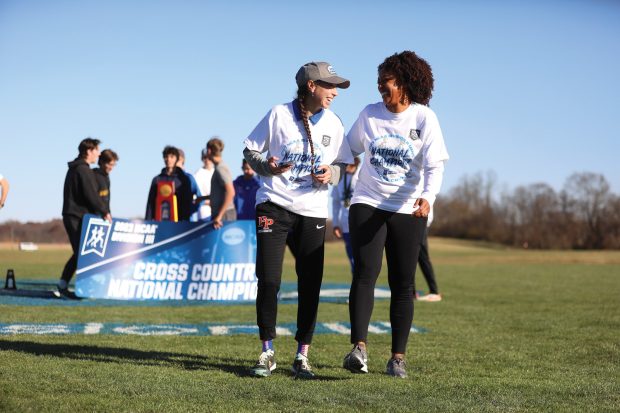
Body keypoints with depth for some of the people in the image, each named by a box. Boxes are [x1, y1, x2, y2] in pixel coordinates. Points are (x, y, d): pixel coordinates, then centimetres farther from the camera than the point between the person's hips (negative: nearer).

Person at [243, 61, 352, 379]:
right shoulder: (279, 115, -3)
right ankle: (267, 352, 9)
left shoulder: (333, 123, 5)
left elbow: (344, 165, 12)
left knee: (310, 284, -1)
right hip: (274, 206, -2)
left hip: (312, 211, 2)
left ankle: (302, 356, 10)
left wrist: (331, 174, -10)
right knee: (268, 280, -6)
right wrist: (267, 167, -17)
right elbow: (250, 152, 3)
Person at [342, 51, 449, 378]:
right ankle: (359, 348, -25)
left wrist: (427, 197, -27)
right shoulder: (369, 114, 6)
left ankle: (398, 357, 9)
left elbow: (434, 165, -10)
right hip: (367, 204, 1)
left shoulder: (424, 118, -3)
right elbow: (348, 149, 21)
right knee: (365, 274, -17)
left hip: (407, 210, -1)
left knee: (402, 284, 2)